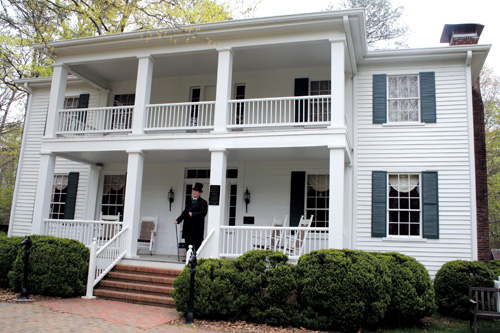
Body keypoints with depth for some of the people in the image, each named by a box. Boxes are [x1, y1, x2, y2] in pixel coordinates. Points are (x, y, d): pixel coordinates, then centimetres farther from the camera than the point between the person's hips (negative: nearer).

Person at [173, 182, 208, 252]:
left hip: (197, 227, -6)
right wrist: (178, 220, 5)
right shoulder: (189, 201, 18)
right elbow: (184, 213, 16)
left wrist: (193, 214, -17)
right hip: (188, 227, 6)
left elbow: (203, 213, -11)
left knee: (197, 244, -5)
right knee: (188, 244, 6)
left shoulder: (203, 202, 0)